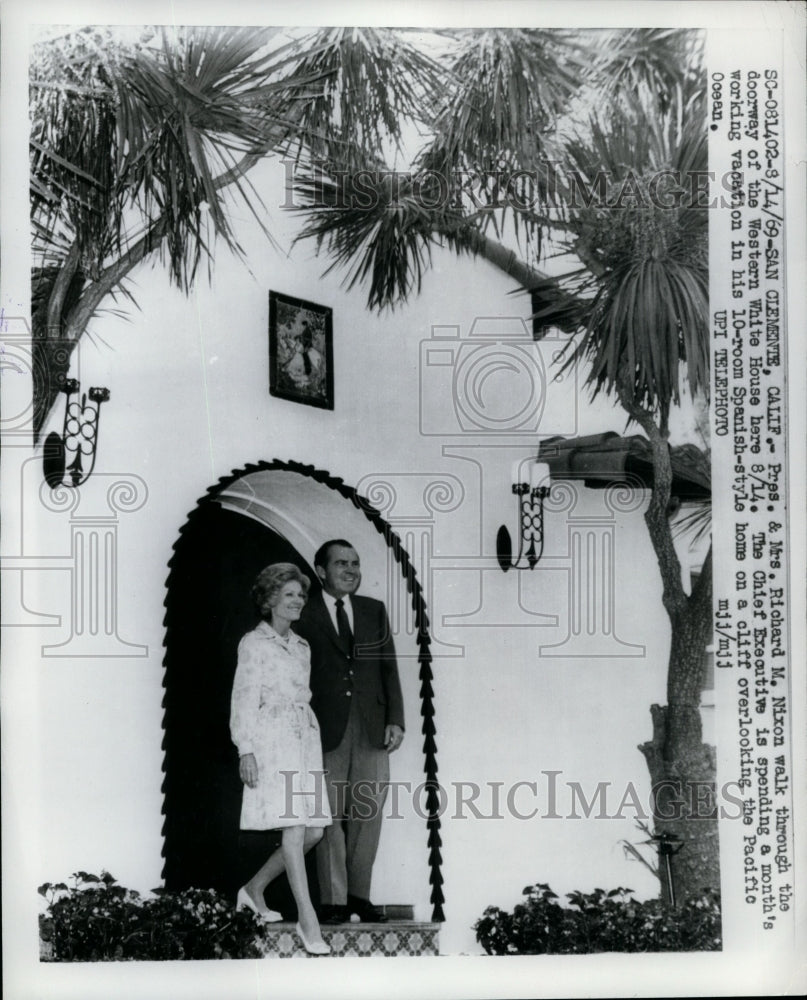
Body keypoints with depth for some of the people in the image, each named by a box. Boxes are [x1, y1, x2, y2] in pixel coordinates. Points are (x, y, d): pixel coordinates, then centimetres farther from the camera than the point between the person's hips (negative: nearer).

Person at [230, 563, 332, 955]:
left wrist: (314, 737, 17)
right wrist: (245, 750, -11)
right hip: (270, 741, -7)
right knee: (293, 827, -12)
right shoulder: (253, 643, 0)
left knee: (313, 830, 3)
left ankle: (254, 889, 22)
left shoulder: (302, 647, 19)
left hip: (304, 740, 7)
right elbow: (243, 699, -4)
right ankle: (307, 918, -8)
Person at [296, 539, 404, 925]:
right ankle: (333, 900, 11)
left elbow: (389, 669, 10)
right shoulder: (304, 615, -1)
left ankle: (360, 895, 18)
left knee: (368, 814, 7)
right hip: (327, 731, -3)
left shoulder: (374, 611, 11)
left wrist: (395, 719, 2)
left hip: (373, 729, 4)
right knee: (330, 816, 2)